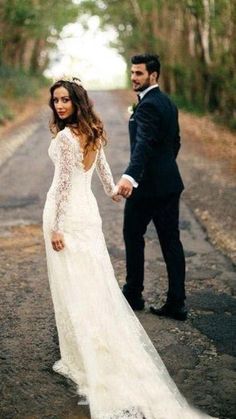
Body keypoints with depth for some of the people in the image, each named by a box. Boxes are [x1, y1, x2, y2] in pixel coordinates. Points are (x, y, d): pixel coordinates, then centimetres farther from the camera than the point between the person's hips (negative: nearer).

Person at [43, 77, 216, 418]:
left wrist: (55, 227, -16)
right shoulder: (92, 133, 9)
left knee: (74, 289, -2)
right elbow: (102, 166, 23)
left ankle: (83, 362, 4)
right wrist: (112, 191, 43)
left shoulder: (64, 137, -15)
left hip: (67, 213, -8)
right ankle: (101, 360, 19)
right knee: (95, 284, 11)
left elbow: (63, 183, -18)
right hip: (88, 211, 8)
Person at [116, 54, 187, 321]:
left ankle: (133, 294, 21)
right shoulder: (168, 103, 13)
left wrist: (130, 176, -44)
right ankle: (176, 303, 7)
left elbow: (144, 144, -32)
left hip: (147, 186, -9)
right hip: (169, 183, 9)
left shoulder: (147, 105, -16)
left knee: (133, 236, 9)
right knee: (171, 241, 6)